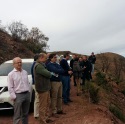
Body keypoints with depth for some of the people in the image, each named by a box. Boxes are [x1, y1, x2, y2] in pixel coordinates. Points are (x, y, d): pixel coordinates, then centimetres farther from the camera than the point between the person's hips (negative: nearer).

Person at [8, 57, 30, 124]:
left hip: (27, 94, 5)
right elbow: (10, 88, -8)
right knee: (17, 115, -1)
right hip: (18, 95, -5)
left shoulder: (25, 72, 10)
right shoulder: (11, 74, -6)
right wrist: (14, 97, -12)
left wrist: (28, 92, 11)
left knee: (25, 114, 16)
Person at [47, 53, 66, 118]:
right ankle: (54, 112, 8)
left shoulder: (57, 64, 15)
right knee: (54, 98, -1)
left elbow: (62, 70, 5)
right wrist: (63, 70, -15)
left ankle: (59, 110, 26)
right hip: (54, 82, -8)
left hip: (59, 81, 8)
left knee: (59, 97, 14)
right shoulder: (49, 65, -11)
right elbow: (56, 71, -24)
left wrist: (60, 71, -16)